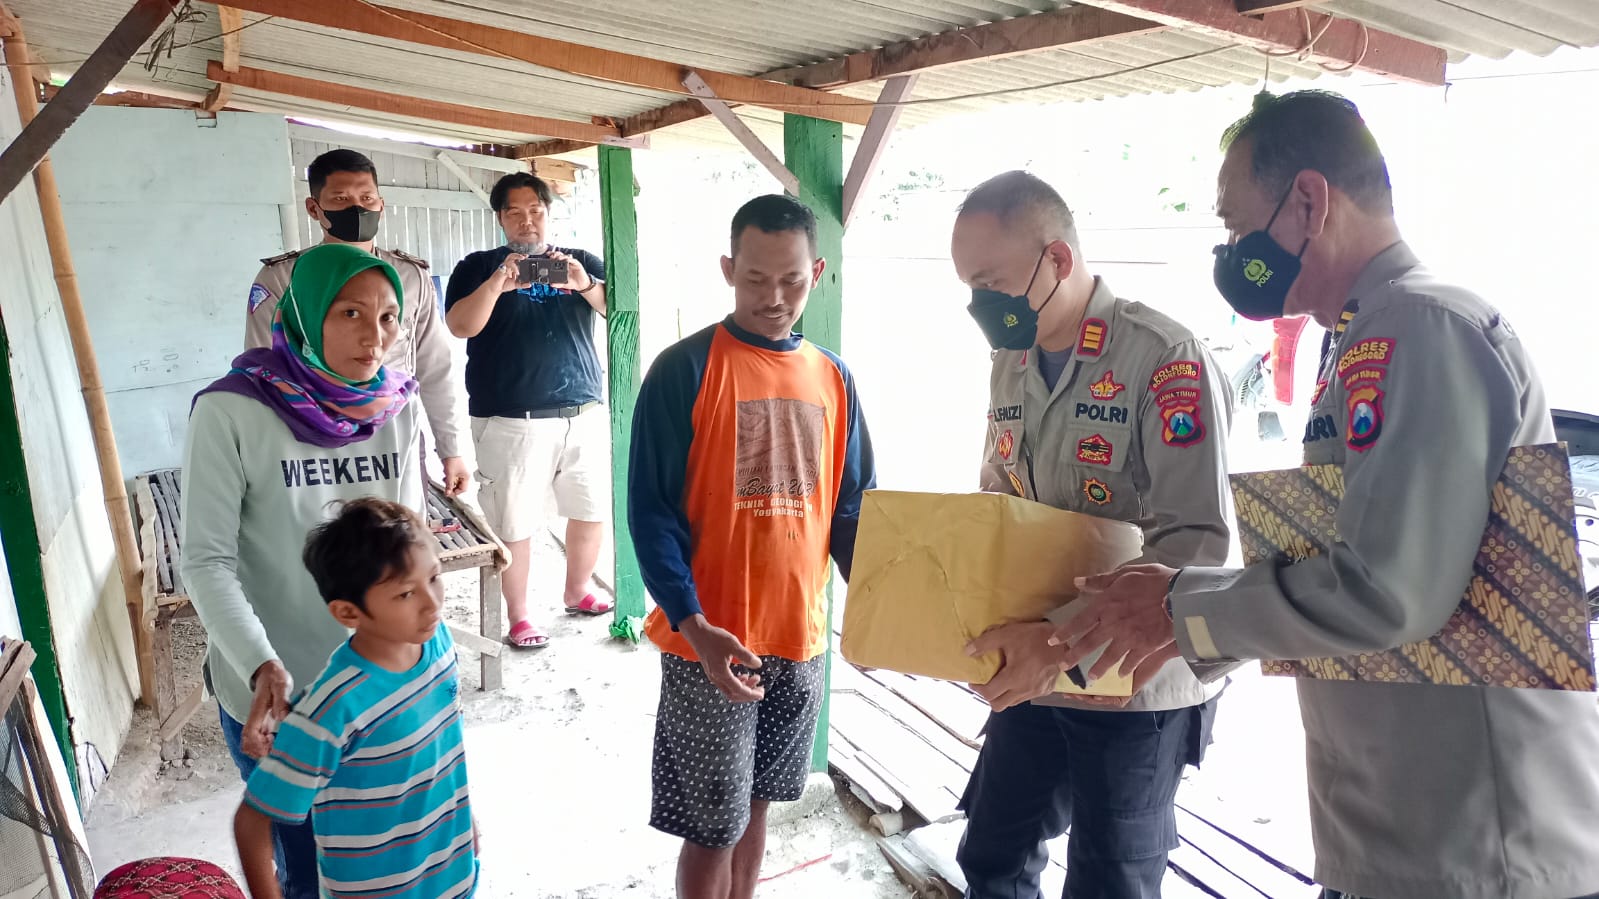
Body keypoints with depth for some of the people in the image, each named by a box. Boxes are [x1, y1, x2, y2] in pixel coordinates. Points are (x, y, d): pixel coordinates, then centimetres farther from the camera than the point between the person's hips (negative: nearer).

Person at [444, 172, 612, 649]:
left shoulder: (582, 263, 12)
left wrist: (585, 284, -21)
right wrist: (497, 283, -25)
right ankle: (518, 615, 15)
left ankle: (578, 591, 31)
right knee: (514, 524, -1)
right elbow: (460, 325, -9)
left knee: (593, 511, 10)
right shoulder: (479, 267, 7)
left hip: (584, 415, 3)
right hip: (512, 423, -3)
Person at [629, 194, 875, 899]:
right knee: (712, 828, 7)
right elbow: (651, 512, -12)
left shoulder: (832, 378, 4)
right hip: (709, 643, -4)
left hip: (802, 637, 4)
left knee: (754, 806, 20)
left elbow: (850, 509, 9)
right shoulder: (684, 370, -11)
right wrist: (696, 628, -22)